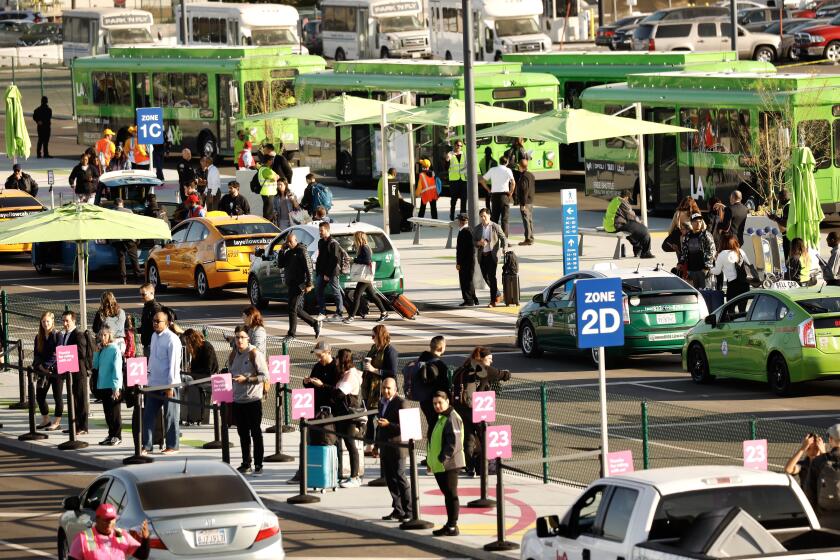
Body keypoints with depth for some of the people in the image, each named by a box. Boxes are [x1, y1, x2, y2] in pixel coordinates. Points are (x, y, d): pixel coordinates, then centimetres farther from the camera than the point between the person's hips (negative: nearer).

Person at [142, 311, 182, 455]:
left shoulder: (172, 339, -13)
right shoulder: (154, 336, 11)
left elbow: (174, 363, -15)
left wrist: (170, 386, -17)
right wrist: (149, 373, 15)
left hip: (167, 384, -7)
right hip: (154, 383, 7)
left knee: (170, 416, 2)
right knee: (148, 415, 5)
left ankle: (172, 446, 11)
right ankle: (146, 446, 10)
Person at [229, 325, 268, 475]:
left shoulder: (255, 354, -9)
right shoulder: (233, 355, 10)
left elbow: (265, 376, -12)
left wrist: (246, 379, -18)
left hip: (253, 399, -6)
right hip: (237, 399, 6)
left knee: (255, 433, -1)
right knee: (243, 433, 12)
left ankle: (258, 465, 4)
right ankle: (246, 464, 21)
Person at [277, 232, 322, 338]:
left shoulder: (301, 251, -9)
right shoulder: (288, 253, 17)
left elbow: (308, 268, -13)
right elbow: (280, 265, 13)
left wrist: (309, 284, -19)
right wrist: (281, 251, 2)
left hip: (298, 285, -9)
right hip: (291, 285, 9)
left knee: (292, 309, -10)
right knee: (297, 310, 11)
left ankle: (292, 333, -6)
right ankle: (315, 323, 23)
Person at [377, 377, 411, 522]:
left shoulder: (401, 403, -11)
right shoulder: (382, 402, 14)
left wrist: (388, 424, -25)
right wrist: (377, 444, 24)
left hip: (397, 448, -8)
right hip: (385, 448, 8)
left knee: (400, 478, -7)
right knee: (389, 479, 10)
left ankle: (409, 511, -2)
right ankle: (397, 510, 16)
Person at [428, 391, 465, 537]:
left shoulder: (452, 418, -13)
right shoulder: (441, 419, 18)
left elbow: (454, 442, -21)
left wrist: (443, 459, -22)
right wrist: (431, 460, 19)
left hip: (449, 465, -10)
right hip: (439, 466, 10)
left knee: (451, 494, -6)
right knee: (448, 495, 14)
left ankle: (452, 527, -3)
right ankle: (450, 525, 20)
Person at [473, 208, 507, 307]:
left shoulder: (495, 227, 0)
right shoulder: (477, 229, 10)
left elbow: (503, 238, 2)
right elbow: (473, 241, 12)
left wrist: (504, 247, -16)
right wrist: (479, 243, -10)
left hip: (492, 255, -5)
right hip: (482, 256, 5)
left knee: (491, 276, -10)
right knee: (486, 277, 9)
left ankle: (493, 301, -7)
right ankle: (498, 295, 29)